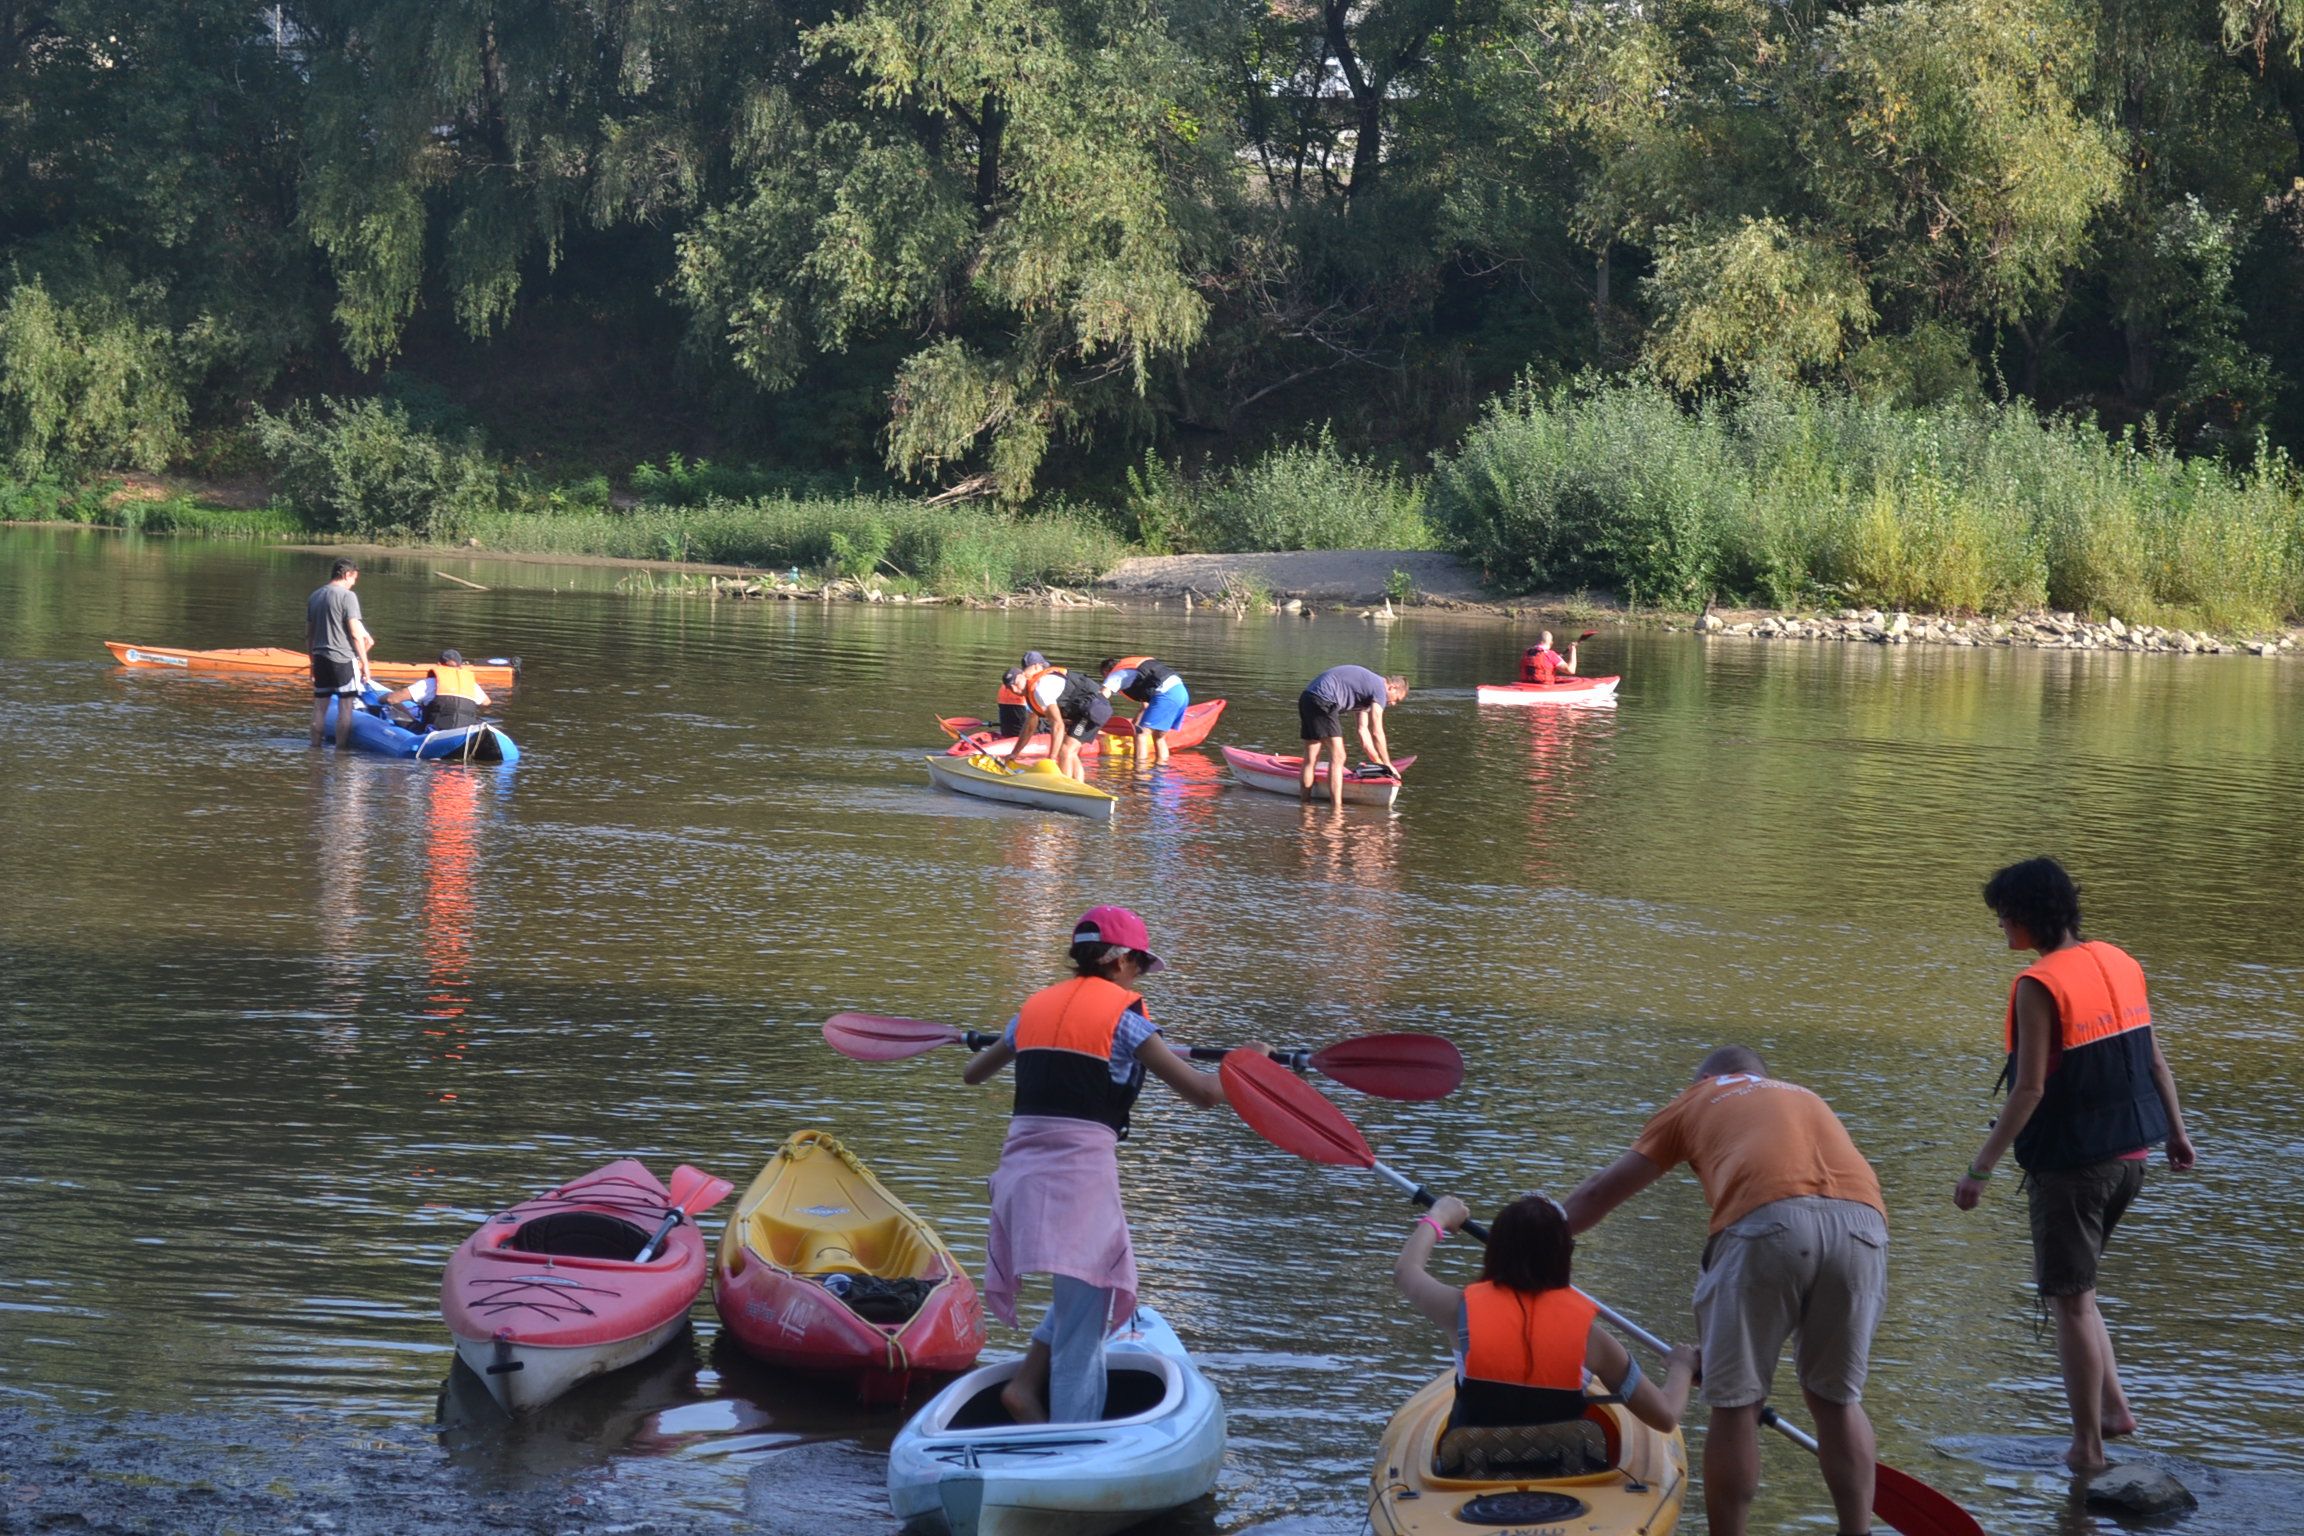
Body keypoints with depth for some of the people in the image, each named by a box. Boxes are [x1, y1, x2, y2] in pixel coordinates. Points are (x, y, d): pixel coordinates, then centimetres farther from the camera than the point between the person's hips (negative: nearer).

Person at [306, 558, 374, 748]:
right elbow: (355, 634, -14)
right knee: (346, 706, -1)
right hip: (343, 659, -7)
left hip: (320, 658, 7)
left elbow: (308, 634, 16)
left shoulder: (314, 596, 12)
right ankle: (341, 748, -2)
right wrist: (365, 663, -9)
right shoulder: (347, 596, -10)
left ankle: (315, 747, 15)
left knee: (320, 706, 11)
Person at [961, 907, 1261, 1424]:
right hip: (1081, 1172, -6)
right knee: (1082, 1324, 0)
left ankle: (1025, 1383, 6)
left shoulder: (1035, 1007, 15)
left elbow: (972, 1073, 31)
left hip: (1020, 1166, 6)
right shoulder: (1123, 1014, -2)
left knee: (1077, 1298, 23)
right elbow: (1203, 1092, -6)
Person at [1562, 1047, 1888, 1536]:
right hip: (1864, 1218, 3)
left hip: (1766, 1220, -3)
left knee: (1735, 1405, 7)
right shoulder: (1807, 1098, 39)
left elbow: (1601, 1192, 34)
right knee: (1837, 1400, 17)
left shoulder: (1698, 1099, 29)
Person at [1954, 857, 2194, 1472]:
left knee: (2070, 1300, 4)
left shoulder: (2038, 984, -17)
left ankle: (2088, 1445, 9)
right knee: (2066, 1282, 23)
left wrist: (1980, 1169, -16)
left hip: (2070, 1162, -7)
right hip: (2129, 1155, 8)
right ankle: (2113, 1405, 17)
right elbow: (2155, 1062, 10)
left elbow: (2030, 1089, -20)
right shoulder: (2119, 963, 5)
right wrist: (2177, 1133, 23)